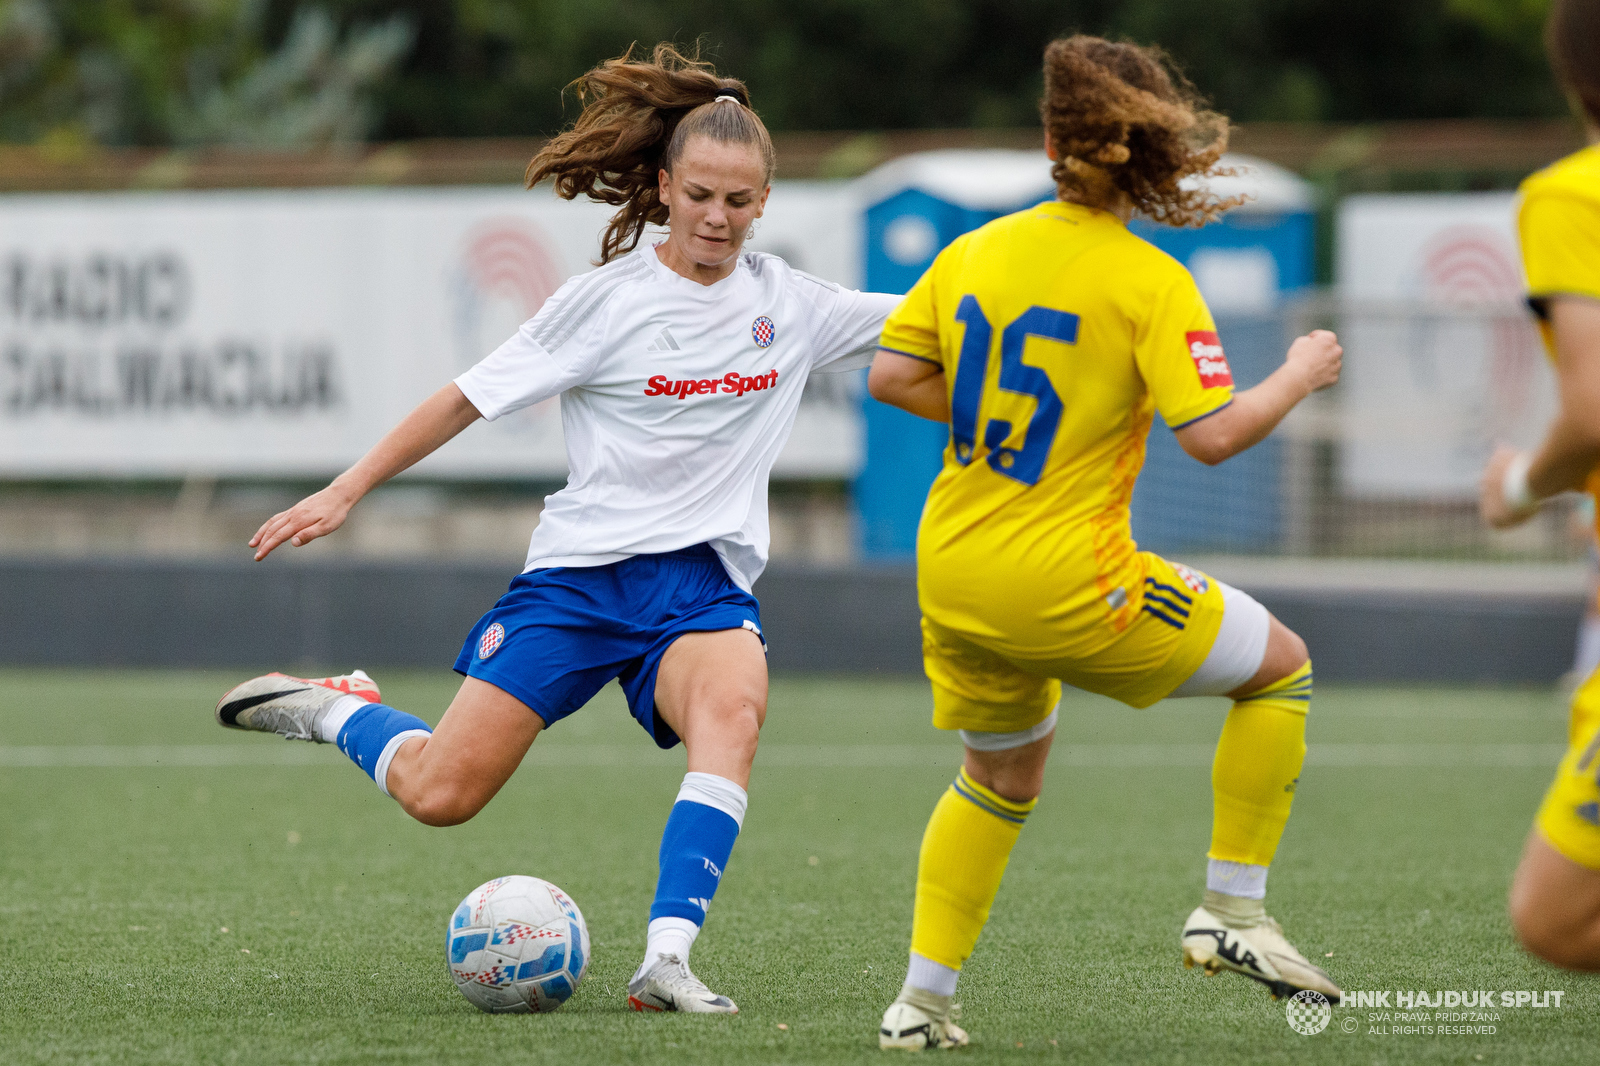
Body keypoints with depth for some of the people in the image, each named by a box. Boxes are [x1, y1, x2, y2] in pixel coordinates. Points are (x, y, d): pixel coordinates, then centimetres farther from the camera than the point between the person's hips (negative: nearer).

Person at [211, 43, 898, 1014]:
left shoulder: (789, 305, 6)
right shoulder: (608, 299, -3)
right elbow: (471, 397, 2)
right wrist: (347, 492, 1)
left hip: (703, 580, 2)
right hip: (580, 570, -2)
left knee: (732, 706, -35)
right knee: (440, 795, -9)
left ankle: (667, 960, -39)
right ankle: (338, 709, 25)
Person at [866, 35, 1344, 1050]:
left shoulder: (976, 251, 2)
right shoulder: (1151, 282, -14)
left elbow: (892, 377, 5)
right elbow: (1213, 434, -20)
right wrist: (1299, 375, -2)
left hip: (952, 574, 6)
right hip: (1066, 585, -6)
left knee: (1002, 777, 27)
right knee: (1281, 663, 13)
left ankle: (923, 998, 19)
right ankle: (1233, 910, 12)